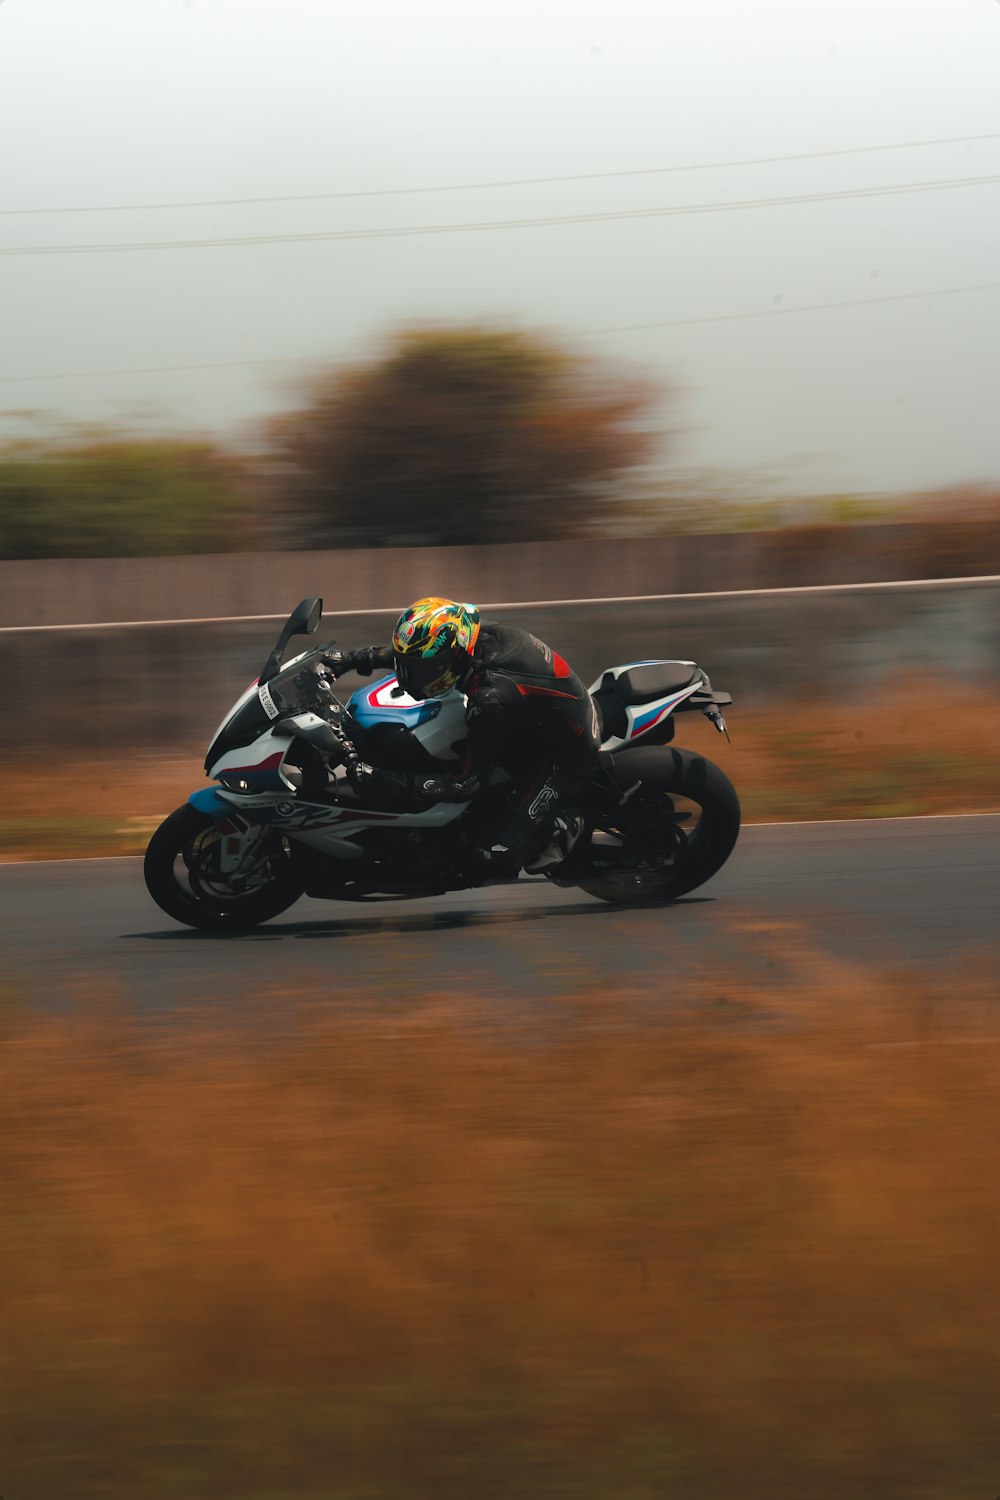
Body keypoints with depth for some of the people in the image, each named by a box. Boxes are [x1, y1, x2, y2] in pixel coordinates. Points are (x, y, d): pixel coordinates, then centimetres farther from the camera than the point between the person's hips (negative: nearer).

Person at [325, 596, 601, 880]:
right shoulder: (481, 632, -13)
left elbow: (470, 782, -28)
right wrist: (355, 658, 7)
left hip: (565, 761, -9)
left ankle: (562, 826, 3)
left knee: (494, 857, -18)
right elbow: (409, 650, 10)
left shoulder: (492, 696, -37)